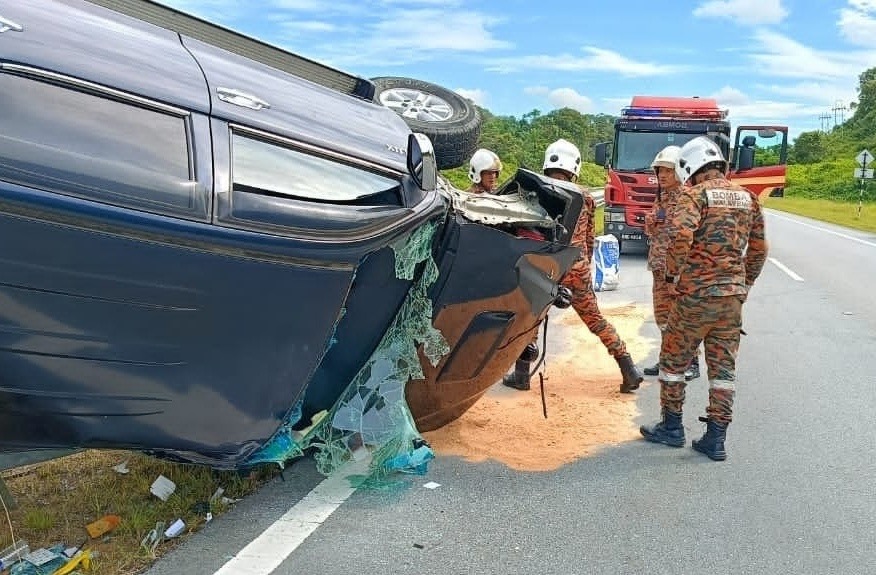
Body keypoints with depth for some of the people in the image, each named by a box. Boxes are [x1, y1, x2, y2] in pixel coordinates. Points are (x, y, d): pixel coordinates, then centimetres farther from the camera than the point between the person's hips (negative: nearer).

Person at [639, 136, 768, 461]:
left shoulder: (694, 195, -8)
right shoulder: (748, 198, 11)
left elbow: (681, 235, -25)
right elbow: (759, 249, 16)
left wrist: (673, 273, -11)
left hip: (696, 294, -5)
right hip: (733, 297, 6)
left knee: (674, 360, 11)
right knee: (723, 368, 10)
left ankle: (671, 428, 20)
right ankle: (715, 440, 13)